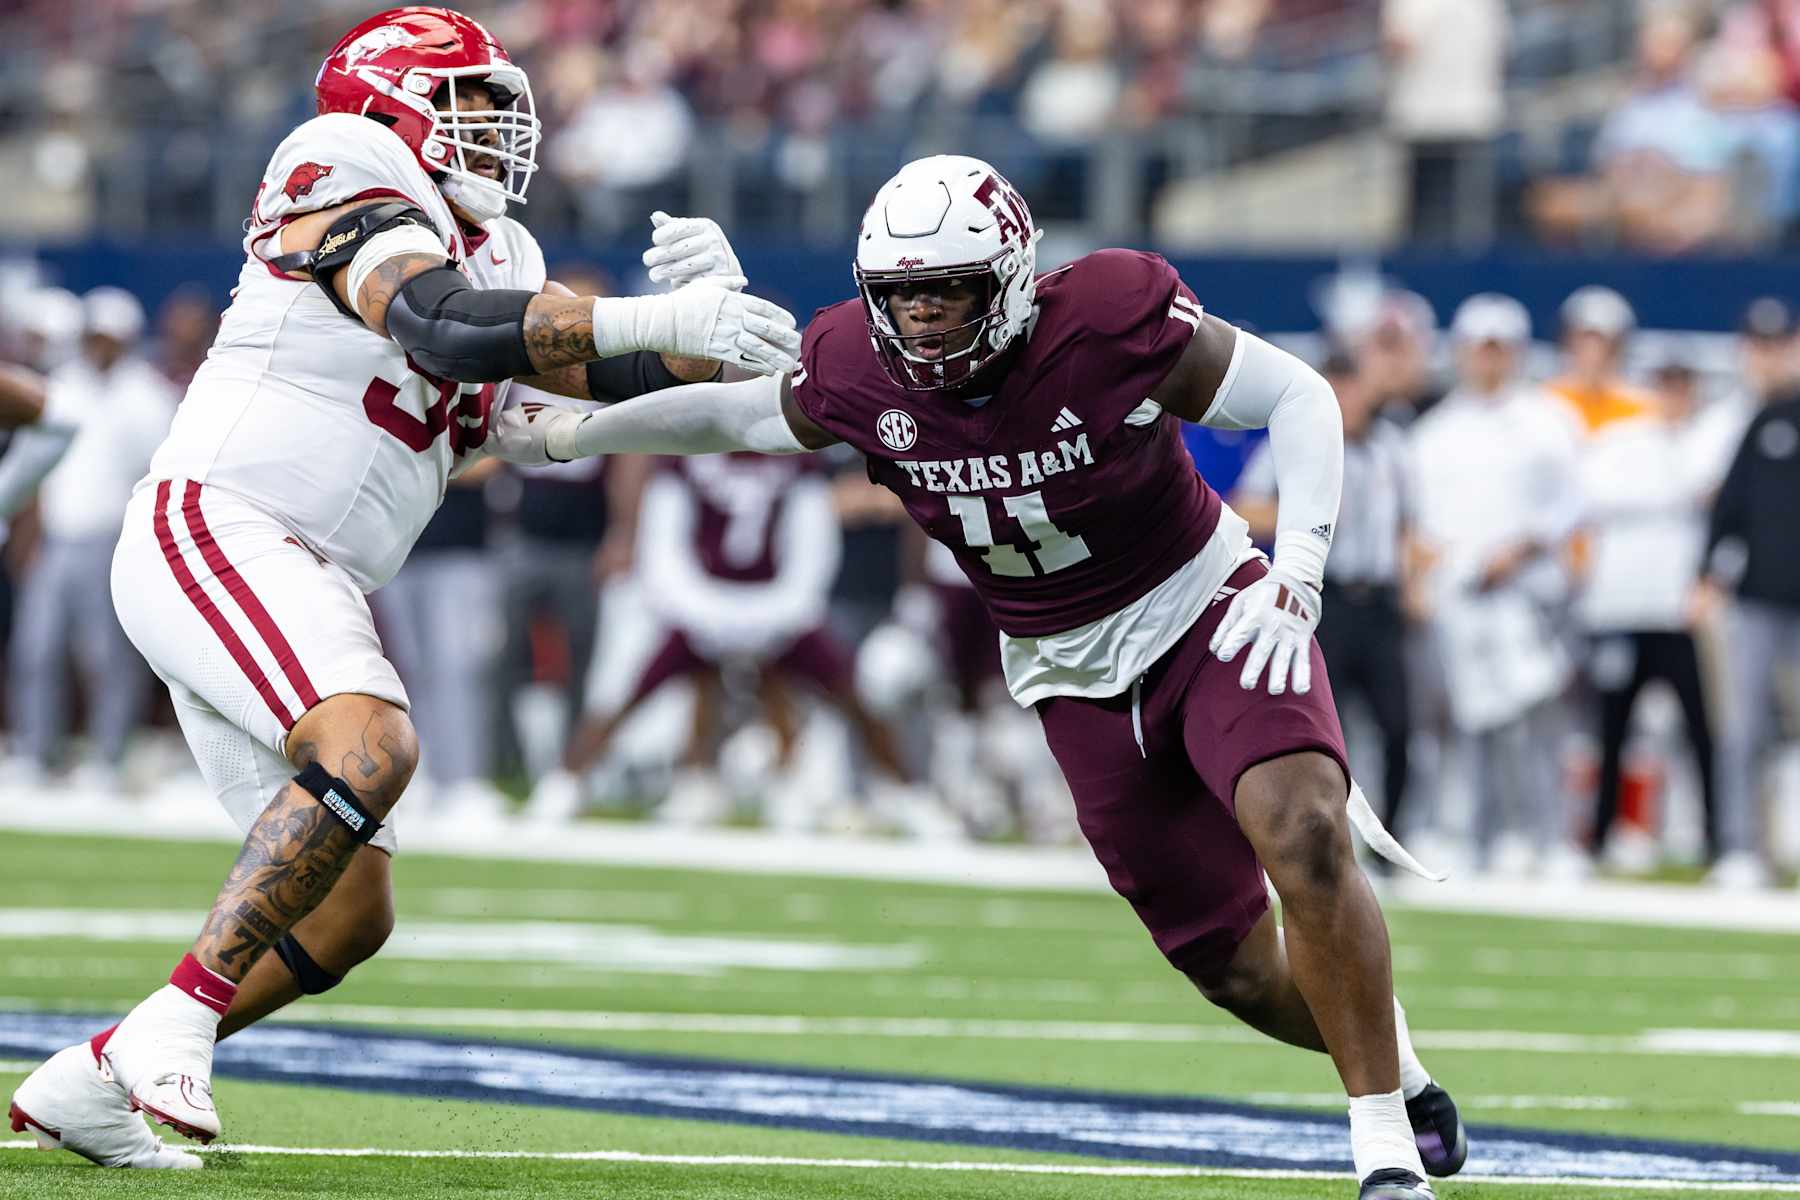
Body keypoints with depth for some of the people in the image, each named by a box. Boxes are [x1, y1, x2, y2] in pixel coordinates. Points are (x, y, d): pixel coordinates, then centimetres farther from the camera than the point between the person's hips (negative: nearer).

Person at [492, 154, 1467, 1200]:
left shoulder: (1110, 323, -24)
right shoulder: (860, 370, -12)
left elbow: (1301, 399, -16)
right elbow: (741, 414, 9)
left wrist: (1296, 575, -27)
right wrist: (568, 435, 19)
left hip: (1203, 605, -4)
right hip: (1075, 673, 4)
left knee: (1304, 837, -29)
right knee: (1237, 968, 1)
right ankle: (1405, 1078, 30)